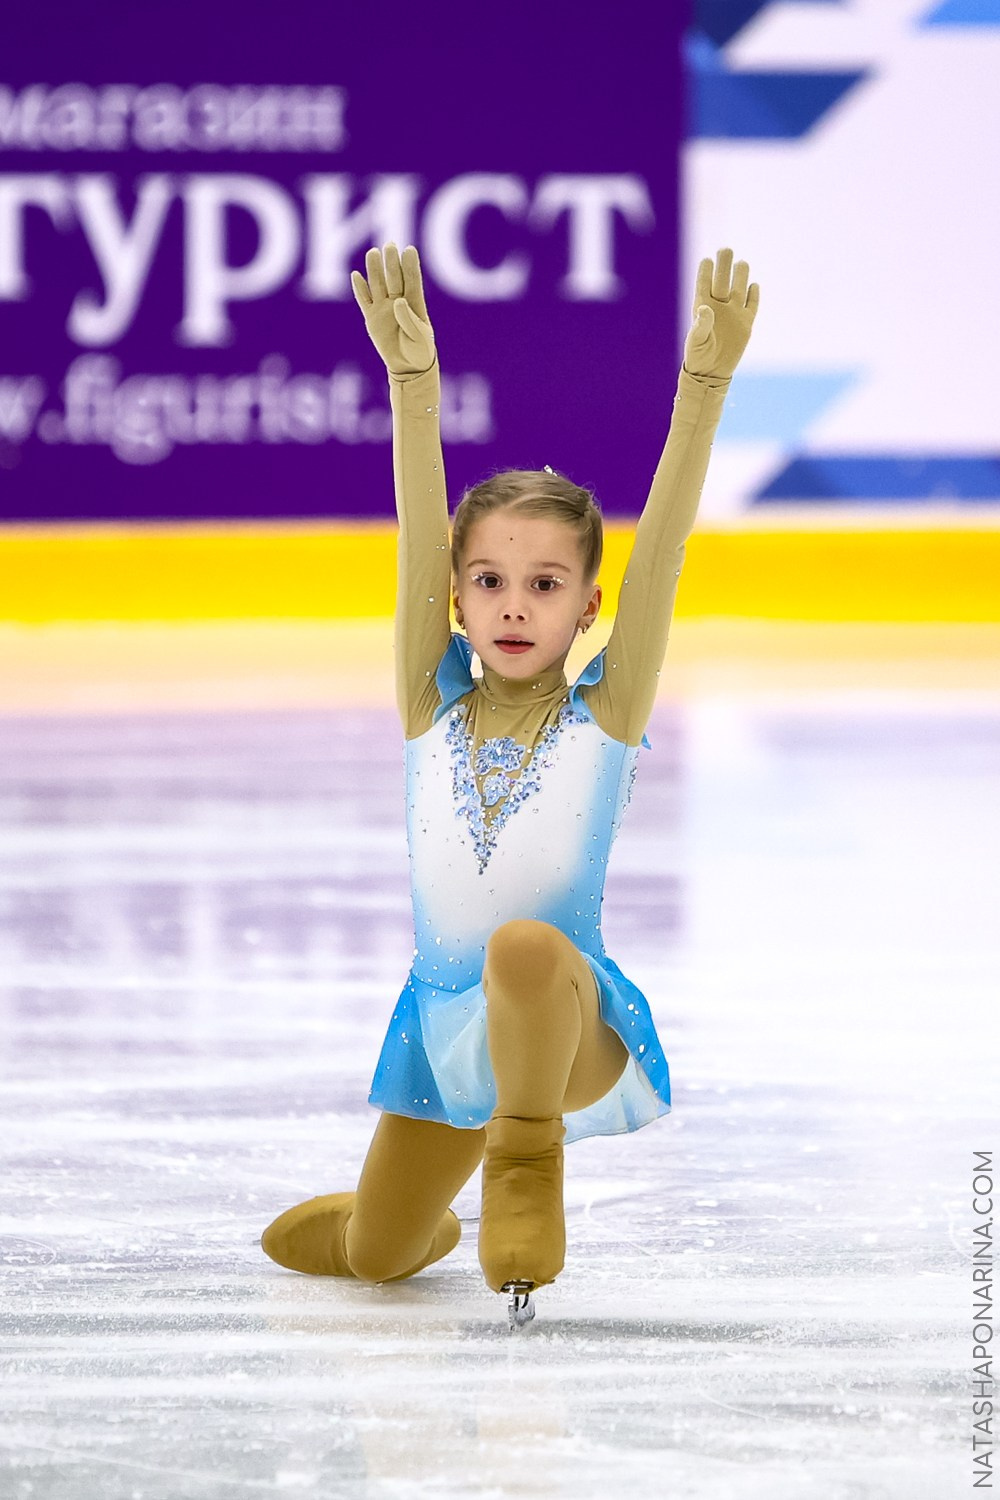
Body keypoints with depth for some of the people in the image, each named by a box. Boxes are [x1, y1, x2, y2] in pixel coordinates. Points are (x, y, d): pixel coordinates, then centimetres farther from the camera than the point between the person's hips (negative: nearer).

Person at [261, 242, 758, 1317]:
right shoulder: (433, 704, -1)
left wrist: (705, 380, -29)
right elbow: (420, 538, -13)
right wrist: (412, 377, -26)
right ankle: (438, 1218, 52)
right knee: (365, 1259, 17)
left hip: (573, 1023, -5)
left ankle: (528, 1156, -19)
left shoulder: (605, 715, -8)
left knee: (525, 947, -40)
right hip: (444, 1024, 5)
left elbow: (662, 542, -18)